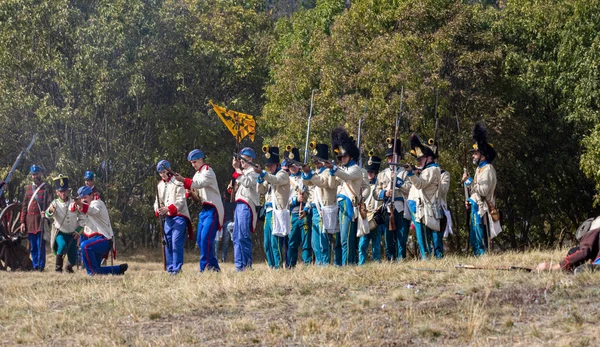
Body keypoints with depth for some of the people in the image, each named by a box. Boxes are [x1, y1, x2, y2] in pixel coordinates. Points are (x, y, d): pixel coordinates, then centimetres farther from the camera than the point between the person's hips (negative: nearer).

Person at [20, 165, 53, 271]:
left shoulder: (46, 188, 4)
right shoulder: (28, 189, 17)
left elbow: (51, 203, -4)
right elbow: (24, 206, 16)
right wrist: (22, 221, 9)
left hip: (41, 221, -5)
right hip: (30, 222, 5)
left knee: (41, 245, -8)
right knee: (33, 247, 7)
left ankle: (41, 266, -6)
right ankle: (35, 266, 12)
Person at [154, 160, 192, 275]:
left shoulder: (177, 183, -7)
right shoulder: (160, 185, 16)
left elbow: (181, 201, -15)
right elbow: (158, 201, 16)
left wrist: (168, 209, -28)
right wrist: (158, 210, -7)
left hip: (179, 216, -8)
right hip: (168, 217, 8)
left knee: (176, 242, -15)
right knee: (168, 243, 7)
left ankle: (177, 268, -15)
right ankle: (170, 268, 12)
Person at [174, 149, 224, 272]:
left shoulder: (208, 171, -9)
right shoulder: (197, 174, 18)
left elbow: (200, 183, -25)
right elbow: (195, 187, 17)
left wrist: (183, 180, -34)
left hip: (212, 209, -10)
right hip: (204, 209, 10)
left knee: (206, 239, -16)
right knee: (200, 240, 7)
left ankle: (204, 268, -16)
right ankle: (213, 266, 13)